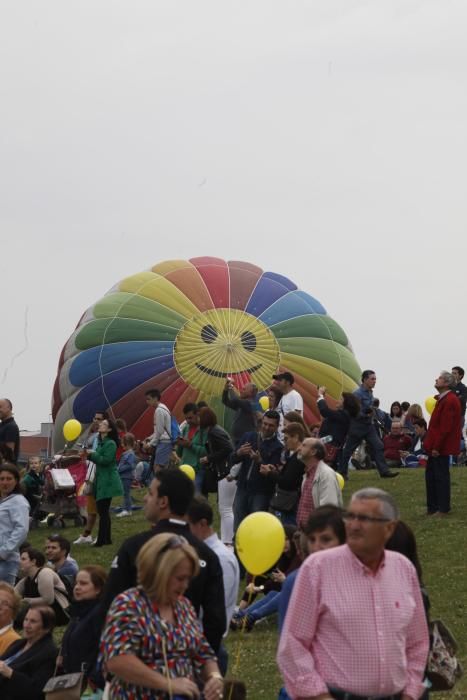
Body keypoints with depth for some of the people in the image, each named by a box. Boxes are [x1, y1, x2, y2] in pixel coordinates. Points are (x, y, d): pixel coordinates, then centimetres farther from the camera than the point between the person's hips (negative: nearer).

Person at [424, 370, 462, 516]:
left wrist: (436, 447, -22)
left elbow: (445, 427, -23)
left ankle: (443, 509, 4)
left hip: (441, 448, -10)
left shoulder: (450, 401, -19)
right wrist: (431, 444, 17)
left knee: (441, 476, -3)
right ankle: (432, 507, 21)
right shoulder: (443, 399, 14)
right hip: (435, 445, 10)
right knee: (431, 475, 14)